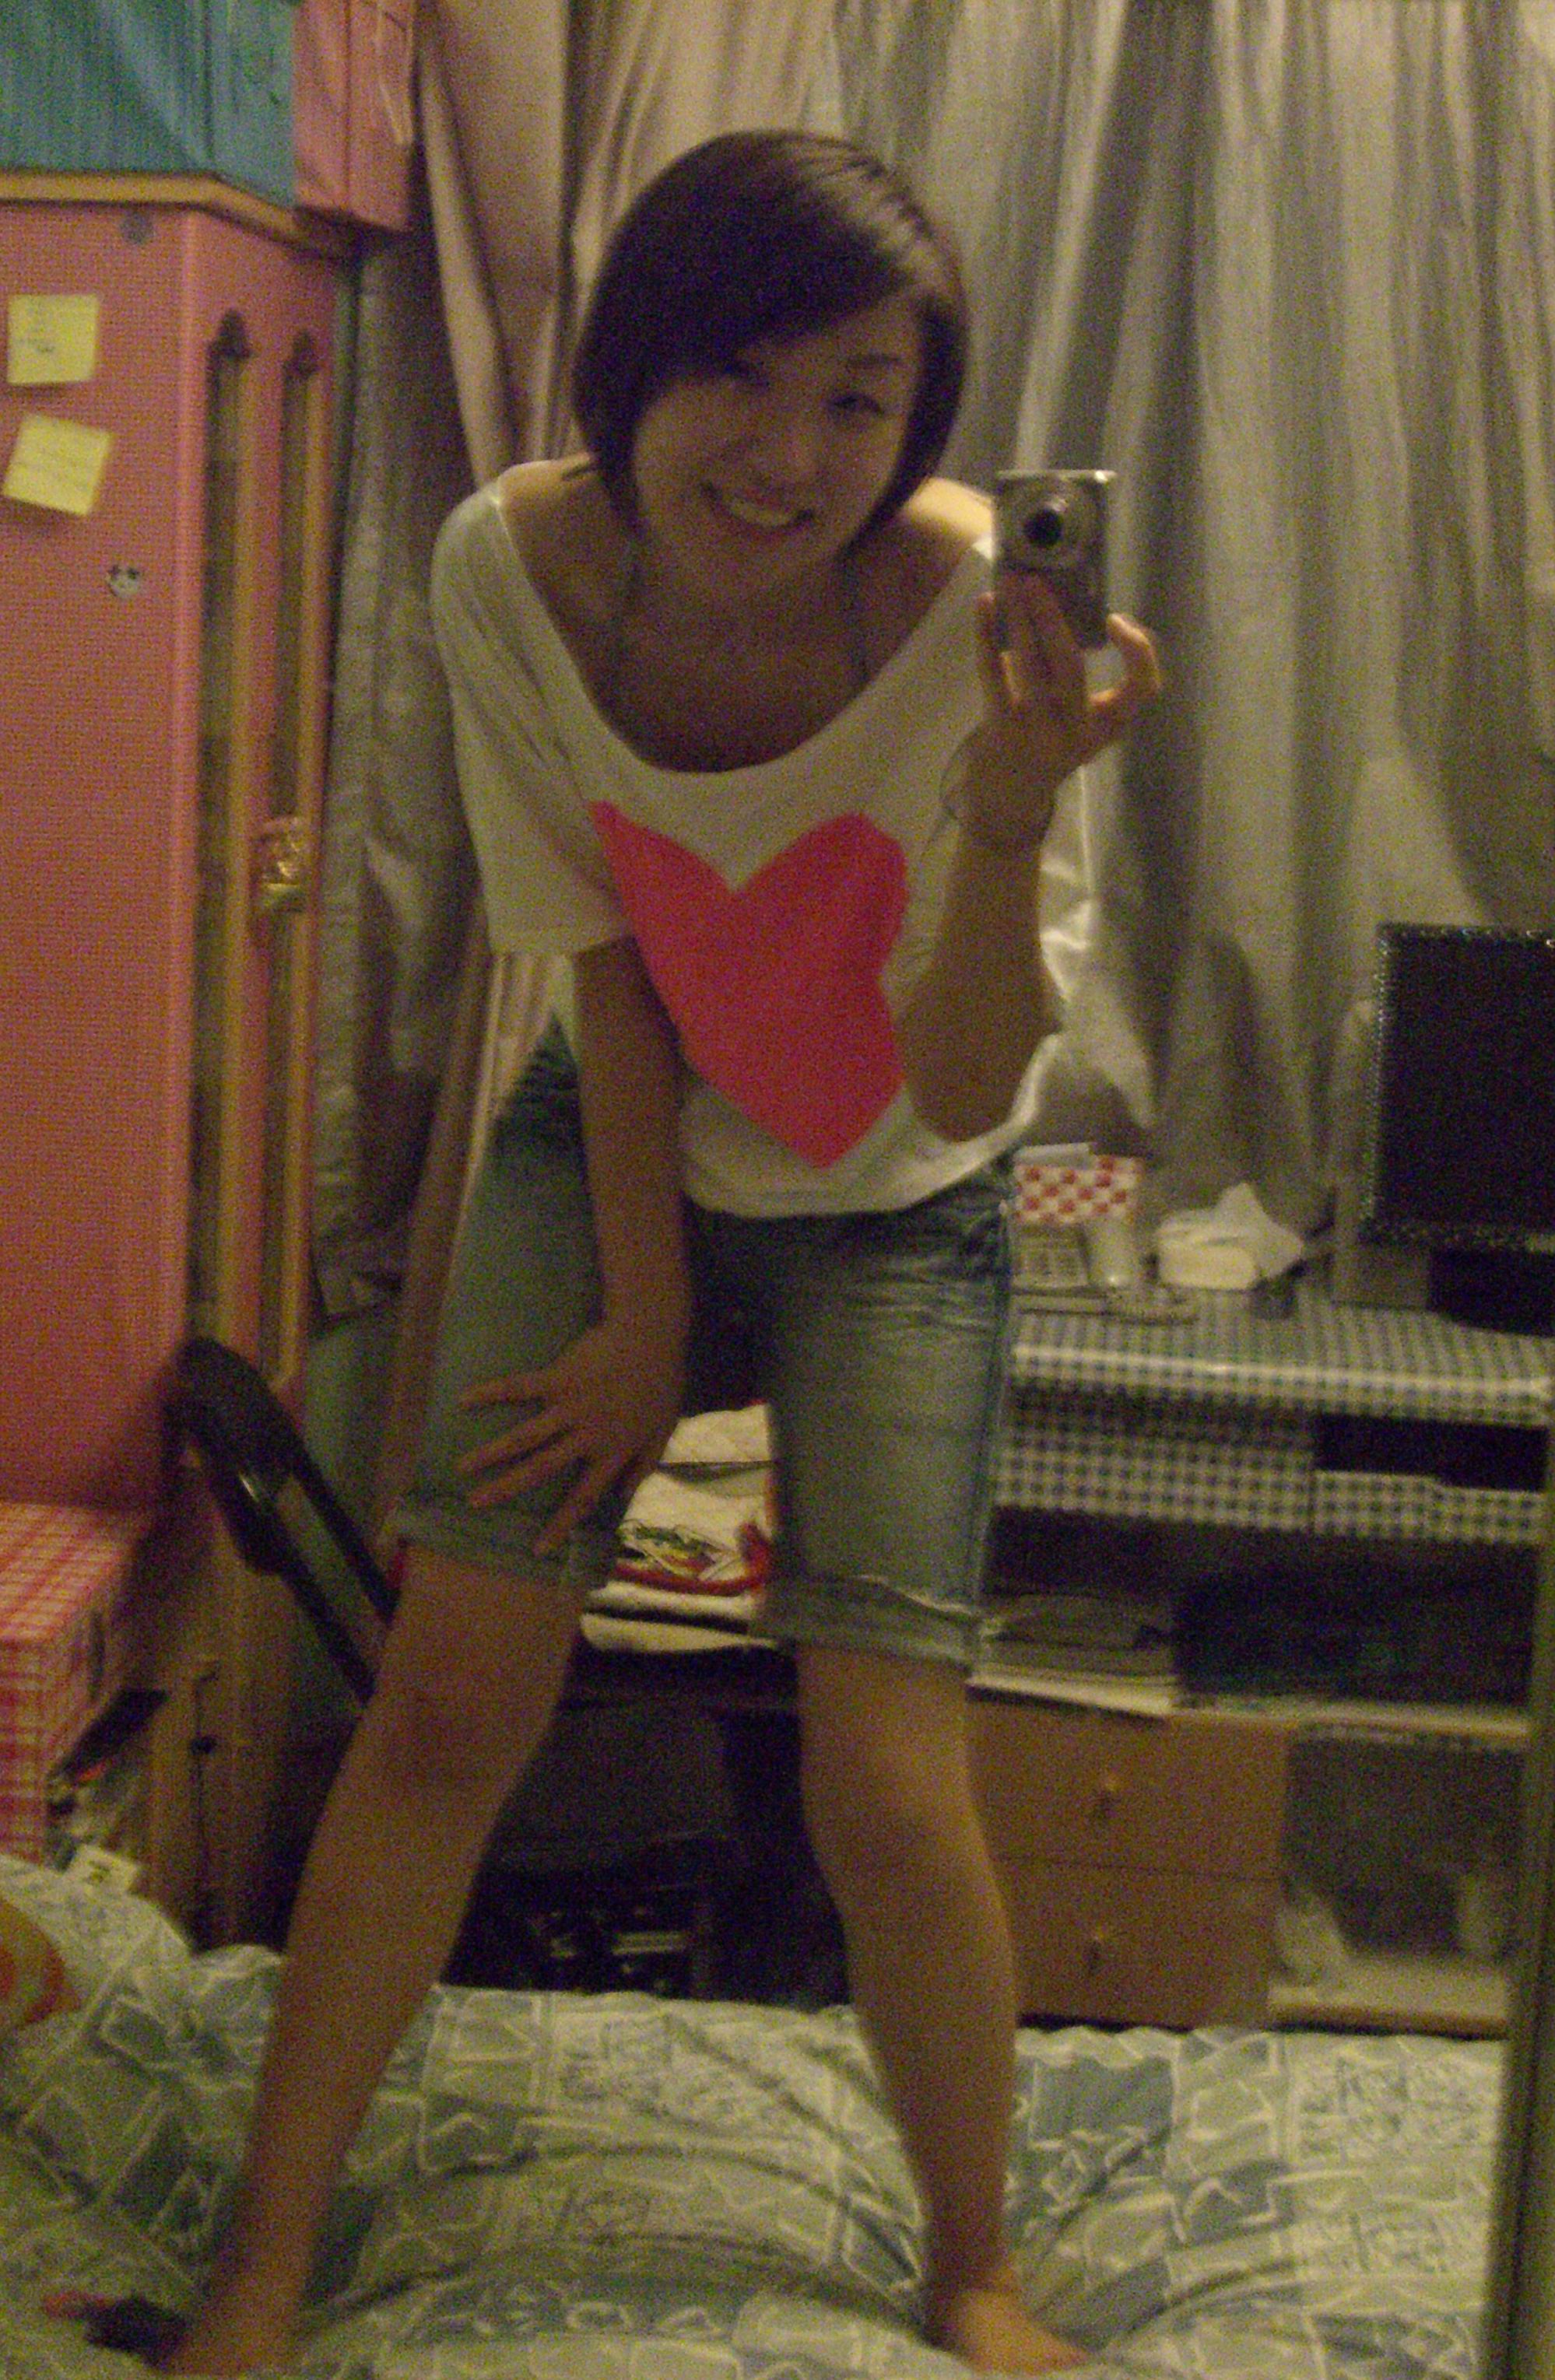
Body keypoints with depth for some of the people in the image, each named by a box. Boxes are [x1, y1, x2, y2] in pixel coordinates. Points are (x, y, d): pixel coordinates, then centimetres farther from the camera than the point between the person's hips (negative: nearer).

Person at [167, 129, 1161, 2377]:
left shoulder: (979, 612, -27)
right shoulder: (514, 566, -20)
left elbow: (962, 1089, -26)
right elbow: (602, 959, -9)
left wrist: (1008, 820, -42)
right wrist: (641, 1309, -6)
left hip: (894, 1205, -2)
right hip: (618, 1140, 2)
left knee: (886, 1791, -9)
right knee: (449, 1693, -6)